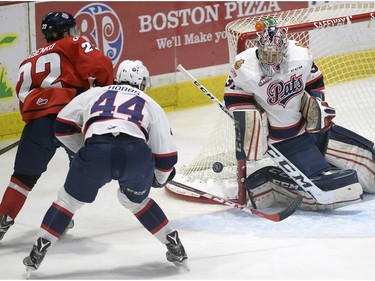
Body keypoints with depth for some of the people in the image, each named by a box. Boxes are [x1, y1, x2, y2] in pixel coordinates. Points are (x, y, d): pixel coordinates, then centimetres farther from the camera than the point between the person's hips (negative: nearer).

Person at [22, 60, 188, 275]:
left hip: (96, 151, -1)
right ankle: (176, 249, 29)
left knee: (70, 199, 21)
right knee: (136, 200, 31)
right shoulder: (150, 105, 30)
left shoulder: (94, 94, 32)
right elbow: (166, 154, 26)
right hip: (137, 153, 1)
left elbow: (63, 126, 29)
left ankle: (37, 253, 18)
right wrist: (161, 178, 45)